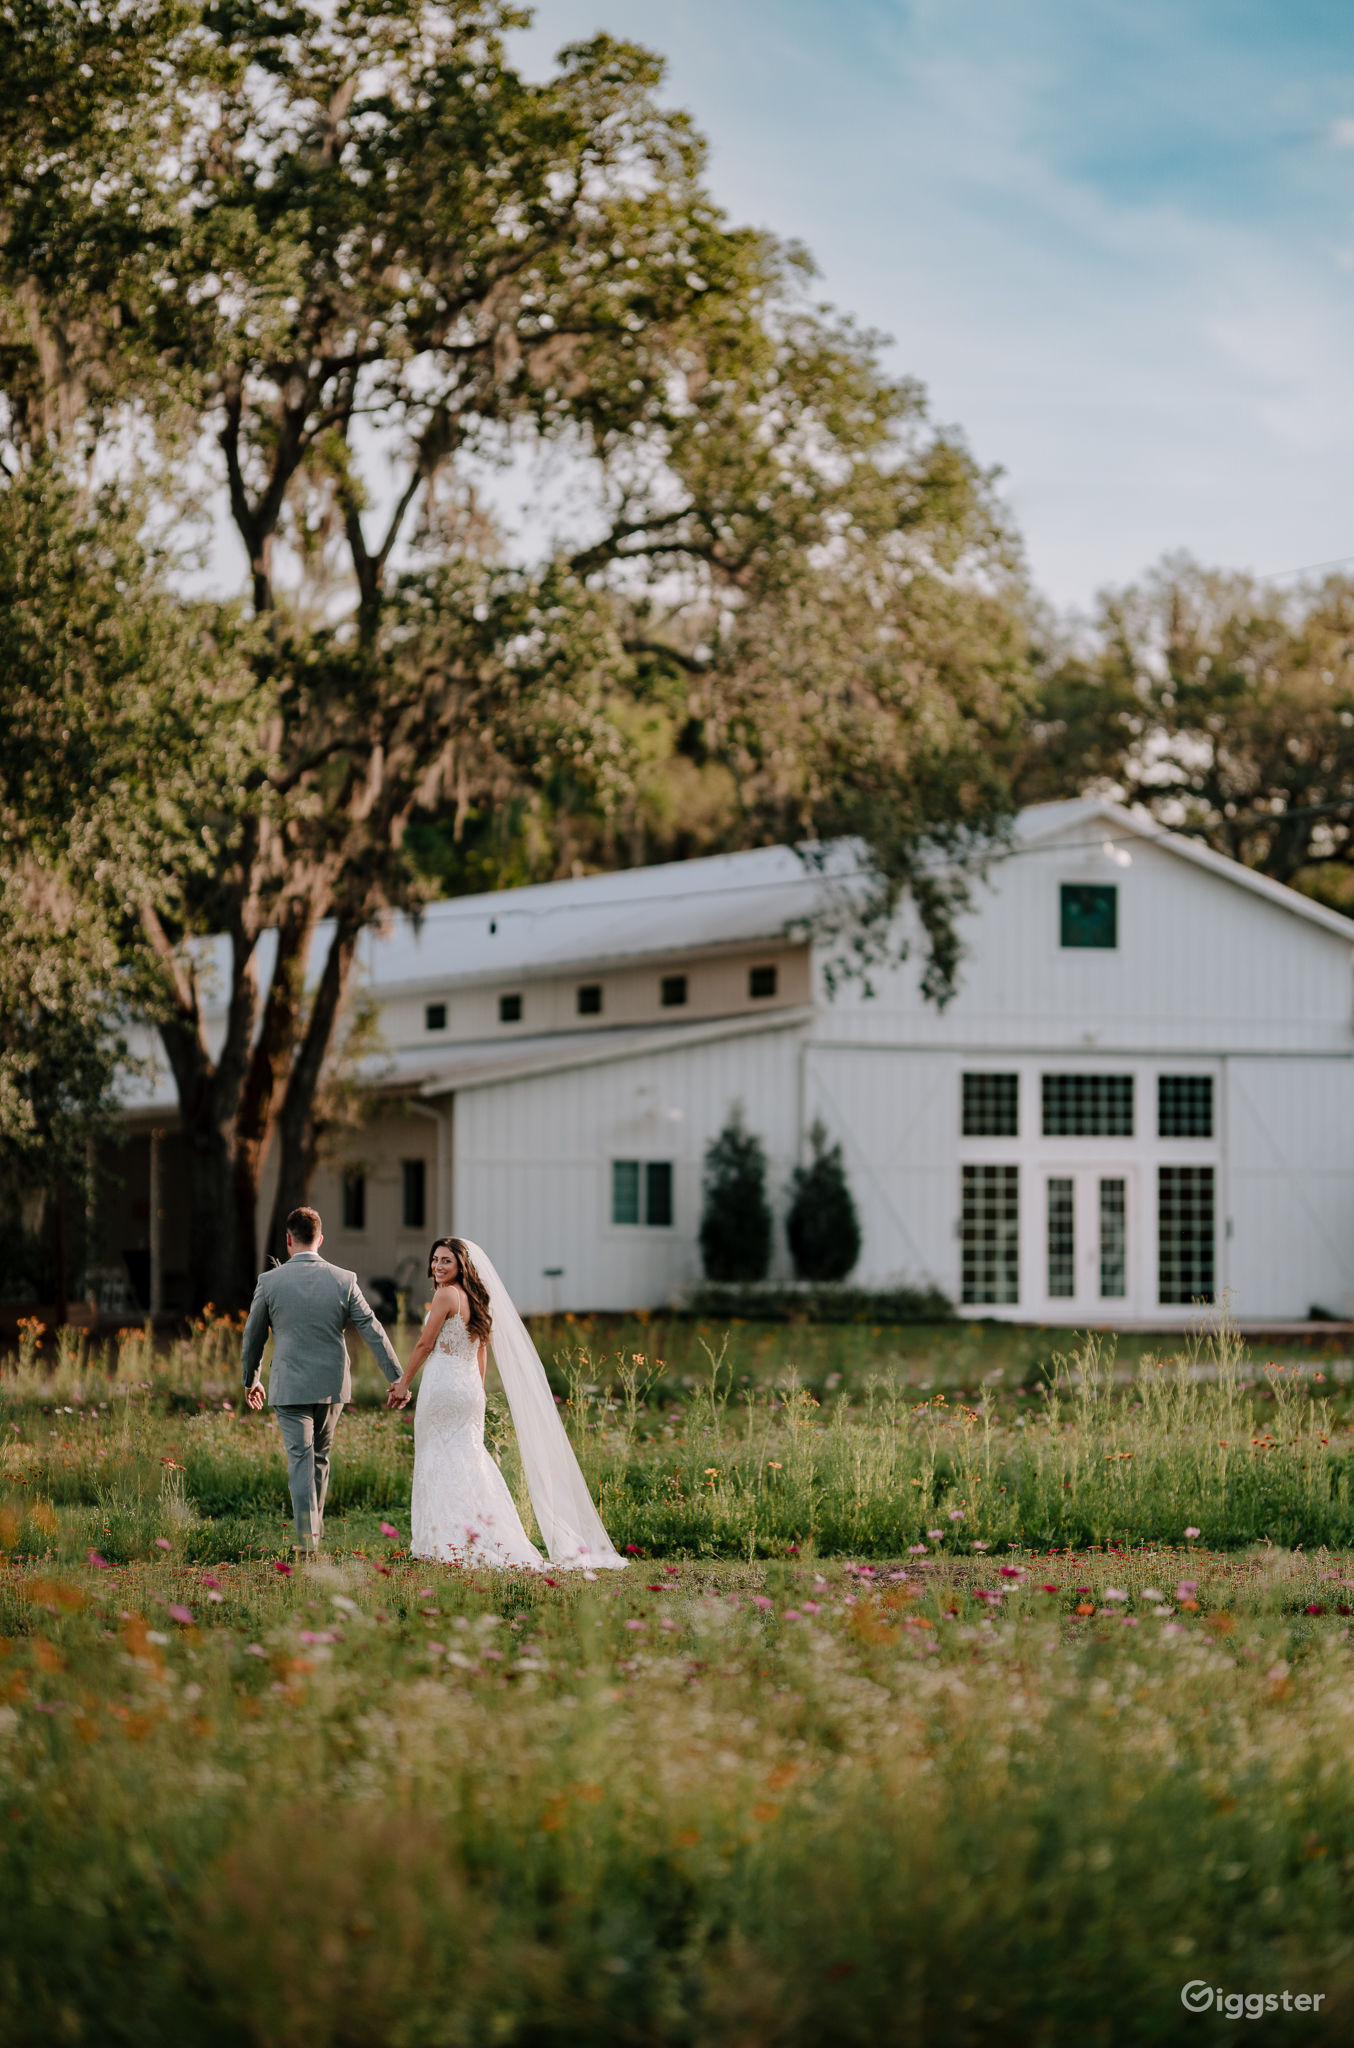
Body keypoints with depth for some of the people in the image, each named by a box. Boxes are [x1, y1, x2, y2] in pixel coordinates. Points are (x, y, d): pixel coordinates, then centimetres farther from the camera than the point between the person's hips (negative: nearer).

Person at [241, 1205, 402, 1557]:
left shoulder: (270, 1281, -6)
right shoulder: (344, 1280, -4)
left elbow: (253, 1336, 5)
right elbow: (373, 1332, -3)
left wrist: (250, 1379, 20)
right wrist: (397, 1379, 2)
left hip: (289, 1386, -2)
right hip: (332, 1384, 2)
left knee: (300, 1459, -1)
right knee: (320, 1456, 19)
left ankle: (307, 1538, -9)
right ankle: (314, 1526, 30)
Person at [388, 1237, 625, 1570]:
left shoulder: (446, 1295, -12)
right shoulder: (474, 1298, 13)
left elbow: (425, 1345, -10)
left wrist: (403, 1384, -2)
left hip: (444, 1387, -8)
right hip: (469, 1388, 8)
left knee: (443, 1463, -2)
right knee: (468, 1463, 10)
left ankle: (456, 1544, -3)